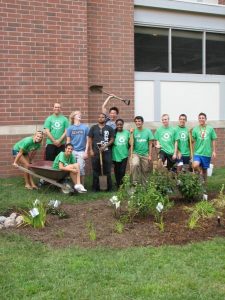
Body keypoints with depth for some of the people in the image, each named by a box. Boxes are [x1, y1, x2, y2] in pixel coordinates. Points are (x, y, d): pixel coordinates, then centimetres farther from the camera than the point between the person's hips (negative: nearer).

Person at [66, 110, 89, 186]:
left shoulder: (85, 127, 2)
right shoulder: (70, 128, 5)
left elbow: (87, 140, 4)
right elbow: (68, 141, 7)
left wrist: (86, 152, -2)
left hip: (81, 152, -1)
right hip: (72, 151, 1)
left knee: (81, 169, -1)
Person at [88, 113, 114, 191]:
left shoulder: (109, 128, 7)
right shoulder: (93, 128, 10)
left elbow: (112, 139, 4)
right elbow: (90, 139, 8)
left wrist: (105, 146, -10)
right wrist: (91, 150, -1)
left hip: (106, 152, 0)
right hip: (95, 152, 1)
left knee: (107, 170, 1)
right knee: (96, 170, 4)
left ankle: (108, 187, 8)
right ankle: (96, 187, 10)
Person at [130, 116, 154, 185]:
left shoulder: (148, 131, -2)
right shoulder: (134, 131, -2)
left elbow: (150, 144, 2)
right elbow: (131, 143, -10)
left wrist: (150, 155, -1)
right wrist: (131, 133, -16)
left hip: (145, 154, 1)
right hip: (136, 153, -1)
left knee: (145, 171, 8)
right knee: (135, 165, -29)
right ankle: (135, 182, -16)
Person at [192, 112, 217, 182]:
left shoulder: (210, 129, 3)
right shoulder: (195, 129, 1)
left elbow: (213, 141, 8)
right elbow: (193, 140, 0)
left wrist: (214, 151, 4)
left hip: (207, 153, 1)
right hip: (197, 152, -1)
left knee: (204, 169, 8)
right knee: (195, 166, -24)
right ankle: (200, 172, 8)